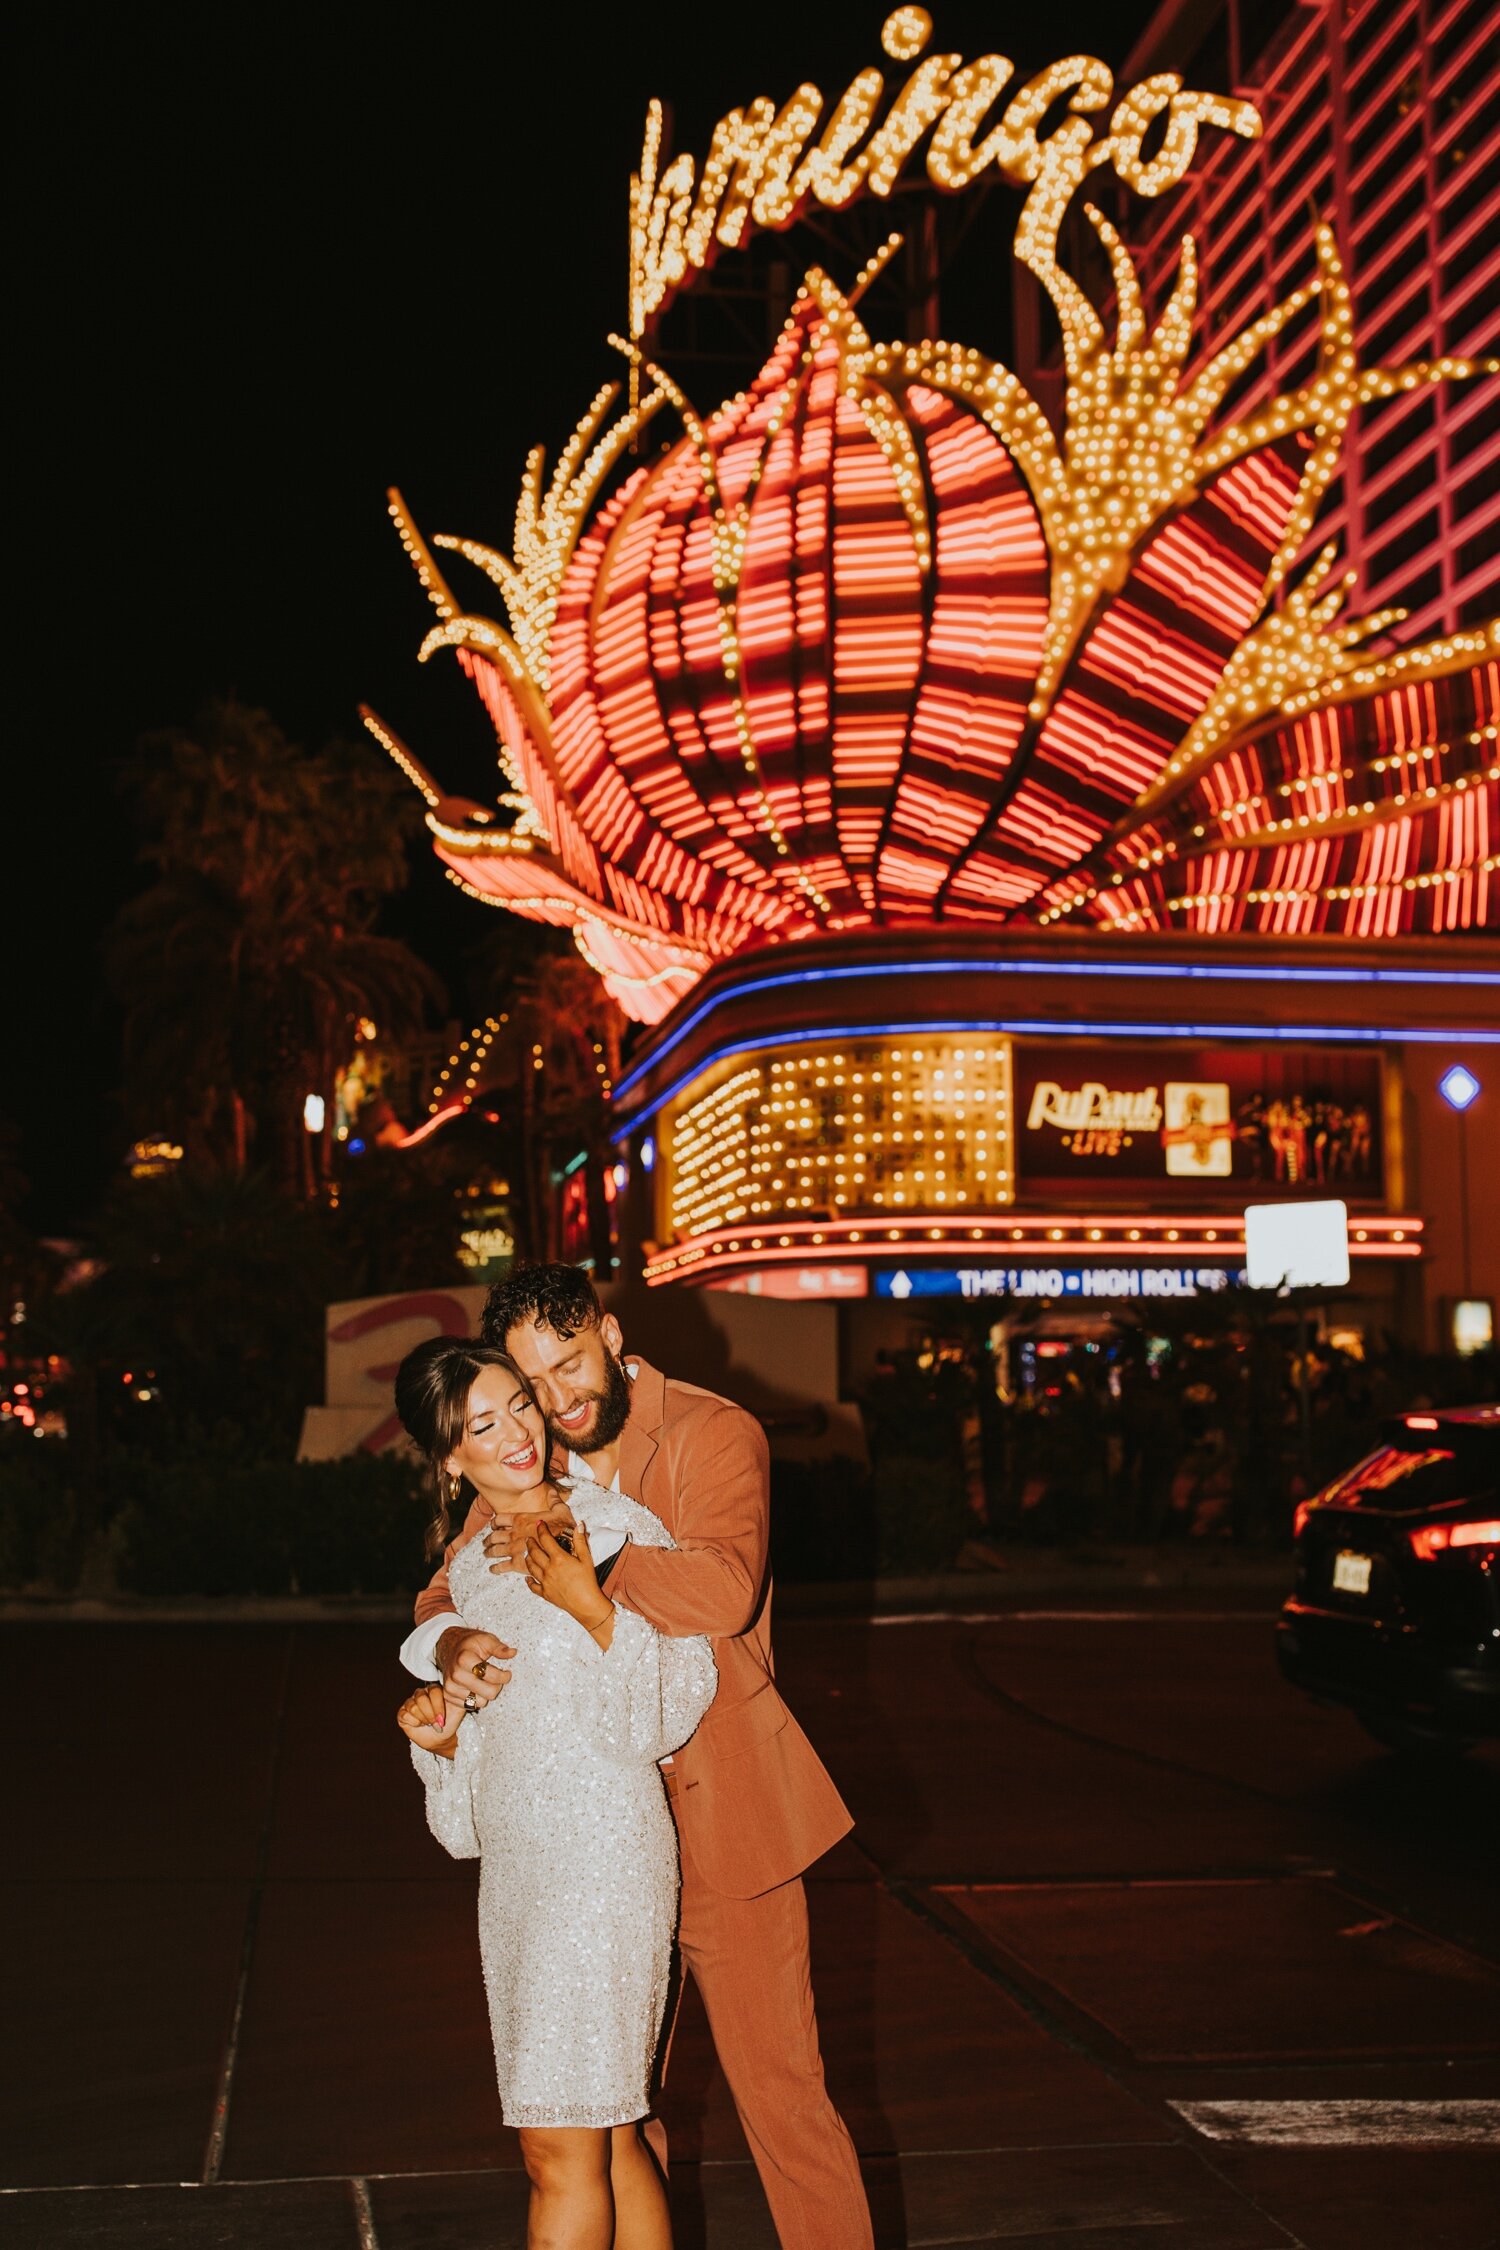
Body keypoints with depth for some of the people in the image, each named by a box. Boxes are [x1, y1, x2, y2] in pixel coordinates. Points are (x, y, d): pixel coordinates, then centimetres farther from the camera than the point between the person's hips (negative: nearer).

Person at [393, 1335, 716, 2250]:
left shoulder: (612, 1525, -9)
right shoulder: (468, 1565, 12)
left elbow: (670, 1711, -10)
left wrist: (597, 1611, -22)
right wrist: (440, 1734, -1)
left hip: (603, 1854, -7)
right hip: (516, 1866, 7)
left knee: (562, 2151, -4)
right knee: (607, 2139, 12)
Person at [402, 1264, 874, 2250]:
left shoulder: (716, 1435, -12)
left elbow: (725, 1589, -29)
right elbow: (447, 1594, 7)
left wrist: (571, 1559, -22)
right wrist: (452, 1644, -17)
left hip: (719, 1815, -5)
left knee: (780, 2089, 2)